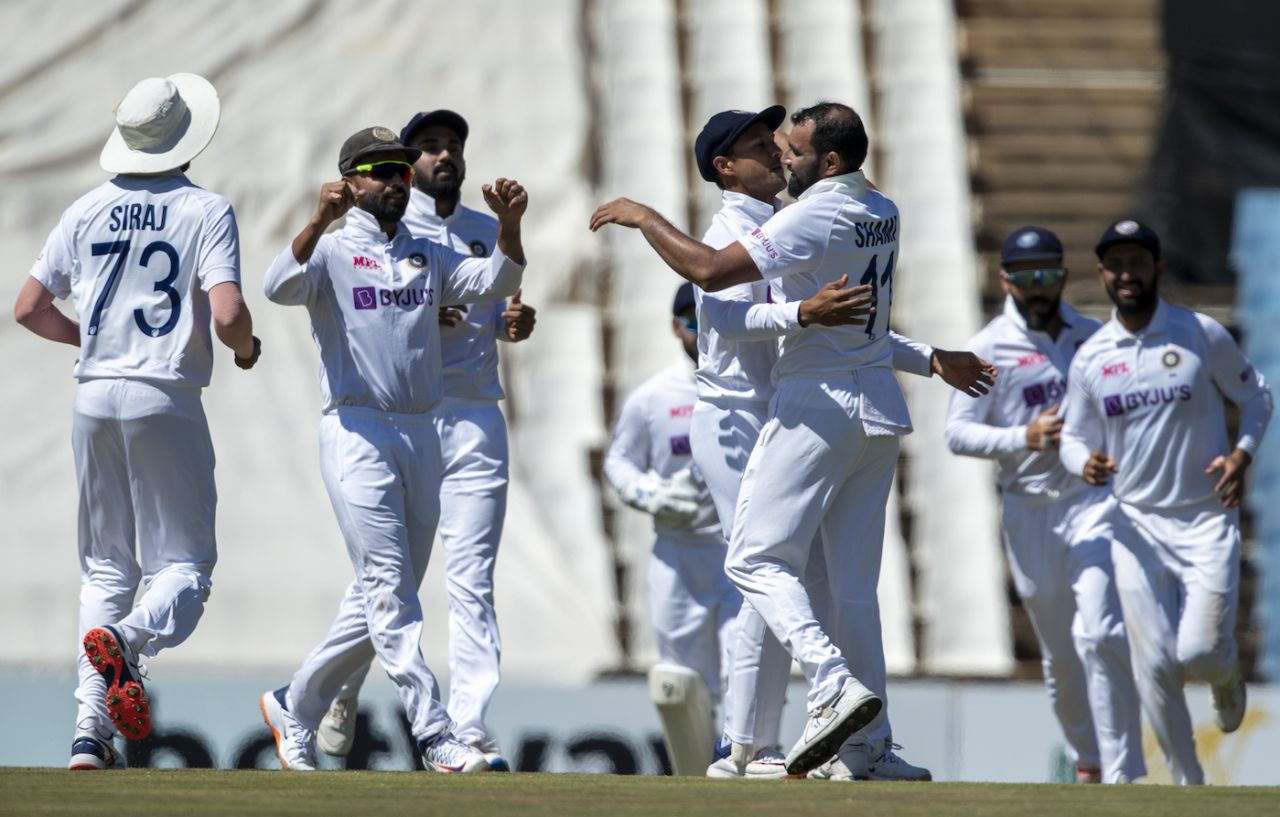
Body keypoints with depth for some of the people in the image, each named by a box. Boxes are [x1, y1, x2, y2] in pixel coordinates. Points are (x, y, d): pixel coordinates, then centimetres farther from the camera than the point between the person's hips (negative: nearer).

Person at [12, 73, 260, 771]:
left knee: (105, 569, 12)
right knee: (184, 563, 3)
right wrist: (245, 348, 6)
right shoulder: (206, 211, -6)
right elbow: (227, 315, -17)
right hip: (166, 398, -4)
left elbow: (29, 309, 9)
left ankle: (89, 732, 0)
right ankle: (128, 640, -31)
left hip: (94, 398, 4)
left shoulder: (88, 211, 7)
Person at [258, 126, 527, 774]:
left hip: (421, 437, 6)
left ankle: (294, 709, 23)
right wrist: (320, 222, -34)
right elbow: (280, 287, -19)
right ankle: (435, 738, -18)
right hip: (356, 431, -6)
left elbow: (497, 279, 3)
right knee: (389, 588, -13)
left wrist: (509, 224, -17)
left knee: (382, 599, 9)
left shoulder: (428, 257, 18)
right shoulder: (331, 251, 2)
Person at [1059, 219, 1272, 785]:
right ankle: (1189, 785, 12)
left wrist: (1242, 455, -10)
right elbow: (1073, 437, 10)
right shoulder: (1089, 358, 3)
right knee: (1154, 663, -3)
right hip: (1136, 523, 2)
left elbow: (1256, 398, 8)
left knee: (1200, 653, -13)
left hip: (1207, 520, -2)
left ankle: (1226, 678, 26)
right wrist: (1086, 464, -14)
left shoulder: (1203, 335, -4)